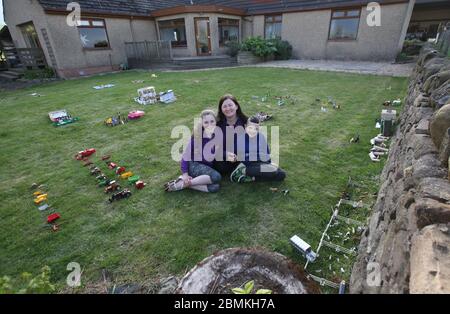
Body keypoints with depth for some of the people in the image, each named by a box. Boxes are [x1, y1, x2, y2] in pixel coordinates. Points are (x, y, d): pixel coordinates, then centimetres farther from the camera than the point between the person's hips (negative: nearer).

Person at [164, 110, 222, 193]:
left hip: (207, 168, 4)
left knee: (215, 187, -27)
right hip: (193, 165, -4)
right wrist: (185, 174, -17)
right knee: (216, 177, -32)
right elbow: (185, 155, -11)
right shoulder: (197, 136, -15)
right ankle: (182, 183, -19)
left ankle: (181, 184, -16)